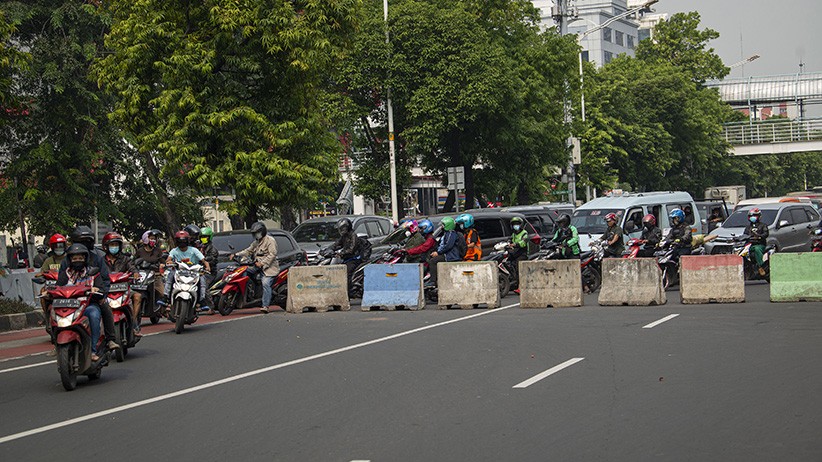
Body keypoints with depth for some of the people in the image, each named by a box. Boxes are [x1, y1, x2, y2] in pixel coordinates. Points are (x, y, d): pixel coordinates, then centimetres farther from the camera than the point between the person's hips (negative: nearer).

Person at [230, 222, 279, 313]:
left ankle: (266, 306, -31)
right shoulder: (256, 242, 24)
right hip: (259, 268, 10)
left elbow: (272, 254, -14)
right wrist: (236, 255, 12)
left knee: (265, 283, -26)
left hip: (269, 267, -10)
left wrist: (262, 263, -22)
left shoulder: (270, 240, -4)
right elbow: (248, 251, 25)